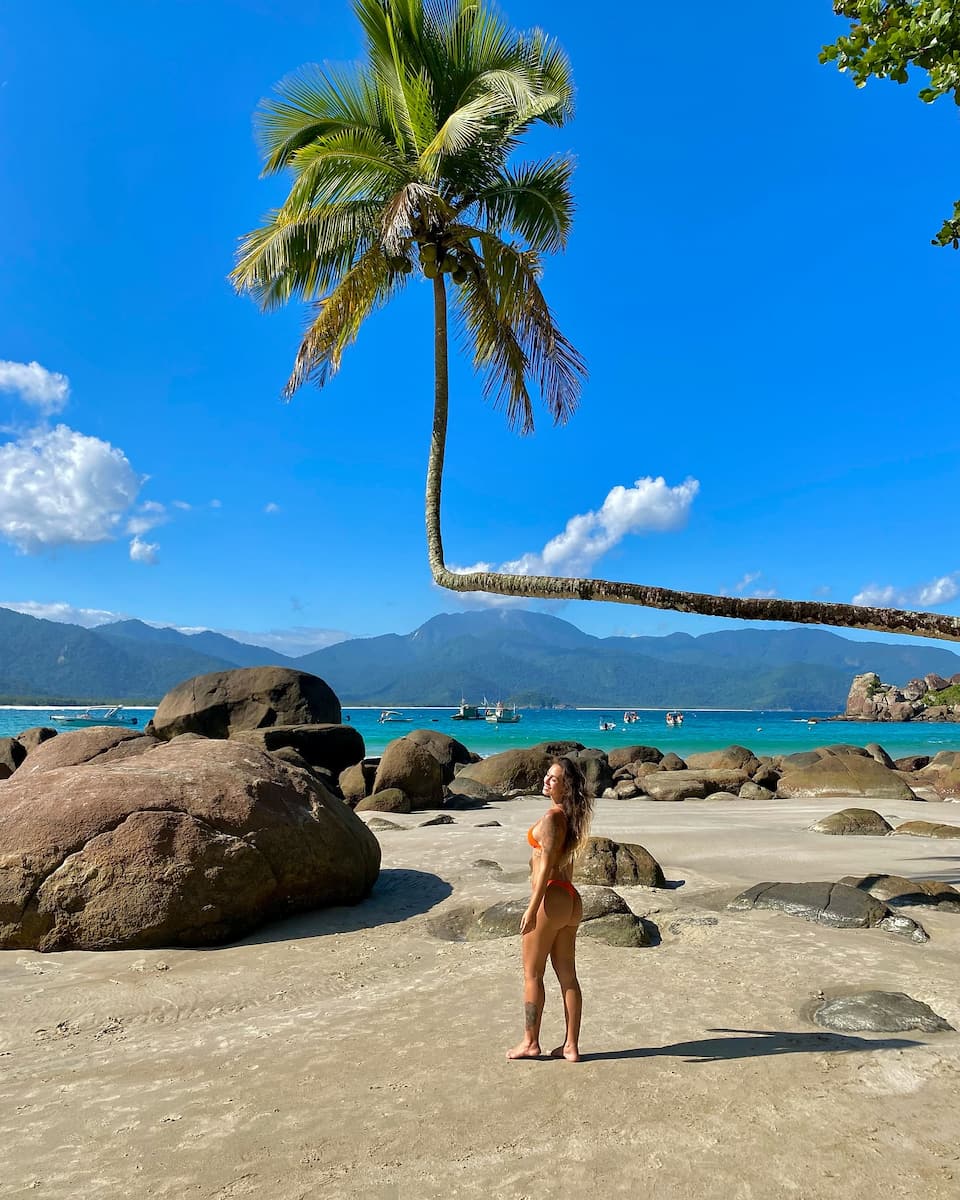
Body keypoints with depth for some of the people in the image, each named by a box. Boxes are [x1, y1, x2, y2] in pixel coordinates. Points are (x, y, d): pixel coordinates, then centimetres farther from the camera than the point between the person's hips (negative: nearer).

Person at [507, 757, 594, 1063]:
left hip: (550, 899, -9)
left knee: (532, 974, 7)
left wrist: (532, 909, -18)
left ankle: (530, 1042, 19)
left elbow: (546, 865, -21)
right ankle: (571, 1046, 19)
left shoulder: (551, 817, -18)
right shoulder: (570, 817, 9)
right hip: (571, 900, 9)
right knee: (567, 976, 12)